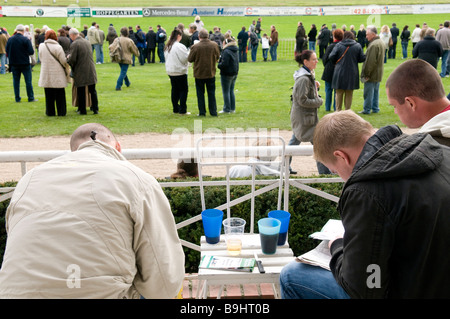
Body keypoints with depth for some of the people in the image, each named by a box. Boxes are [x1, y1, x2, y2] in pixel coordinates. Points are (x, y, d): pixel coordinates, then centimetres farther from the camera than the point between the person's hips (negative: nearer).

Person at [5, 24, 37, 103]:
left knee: (16, 81, 10)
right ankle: (31, 98, 7)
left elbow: (6, 51, 5)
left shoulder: (10, 39, -2)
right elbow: (31, 52, -14)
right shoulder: (26, 40, -13)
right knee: (28, 81, 4)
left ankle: (17, 98, 13)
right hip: (25, 63, -3)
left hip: (14, 64, 3)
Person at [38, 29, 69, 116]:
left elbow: (41, 59, 11)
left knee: (49, 95, 10)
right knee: (60, 94, 6)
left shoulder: (41, 46, 0)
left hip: (46, 75, 3)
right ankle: (61, 112, 10)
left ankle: (50, 112, 15)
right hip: (58, 75, -3)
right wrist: (67, 70, 9)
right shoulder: (58, 47, -12)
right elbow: (64, 61, -8)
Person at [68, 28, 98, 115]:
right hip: (91, 71, 5)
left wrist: (68, 58, 6)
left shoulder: (74, 44, -13)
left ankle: (82, 110, 11)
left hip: (80, 72, -5)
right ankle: (95, 109, 14)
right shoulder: (87, 42, 8)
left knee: (81, 92, 5)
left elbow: (73, 59, -18)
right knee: (92, 91, 12)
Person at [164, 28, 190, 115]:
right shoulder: (180, 46, -19)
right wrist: (189, 52, -1)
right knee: (183, 90, 1)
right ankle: (182, 110, -1)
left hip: (170, 71, 8)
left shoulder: (167, 46, 7)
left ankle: (175, 109, 19)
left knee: (174, 89, 14)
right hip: (180, 71, -8)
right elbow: (185, 58, -16)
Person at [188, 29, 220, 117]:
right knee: (211, 93, 11)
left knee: (200, 93, 9)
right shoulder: (214, 45, -7)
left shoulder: (195, 47, -16)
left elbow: (190, 59, -7)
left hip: (199, 73, -2)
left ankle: (202, 112, 10)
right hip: (211, 73, 2)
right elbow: (218, 57, 6)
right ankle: (213, 112, 12)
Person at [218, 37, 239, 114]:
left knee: (226, 92, 0)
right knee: (231, 91, 16)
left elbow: (224, 64, -25)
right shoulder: (236, 50, 9)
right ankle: (232, 108, 20)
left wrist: (218, 65, -5)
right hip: (235, 73, 9)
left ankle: (227, 109, 3)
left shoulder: (226, 51, -19)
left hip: (227, 74, -9)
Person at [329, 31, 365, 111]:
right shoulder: (357, 46, -2)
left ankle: (338, 110, 13)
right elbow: (362, 58, -1)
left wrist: (336, 62, 11)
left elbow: (331, 57, -9)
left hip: (340, 72, -1)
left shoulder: (339, 45, -5)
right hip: (352, 73, 1)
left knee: (339, 93, 10)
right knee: (349, 94, 11)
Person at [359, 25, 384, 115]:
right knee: (376, 91, 16)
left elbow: (371, 61, -24)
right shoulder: (381, 42, 12)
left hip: (372, 74, -10)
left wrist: (366, 74, -19)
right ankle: (375, 108, 24)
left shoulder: (373, 45, -21)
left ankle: (367, 109, 4)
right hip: (378, 74, 10)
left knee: (368, 92, -2)